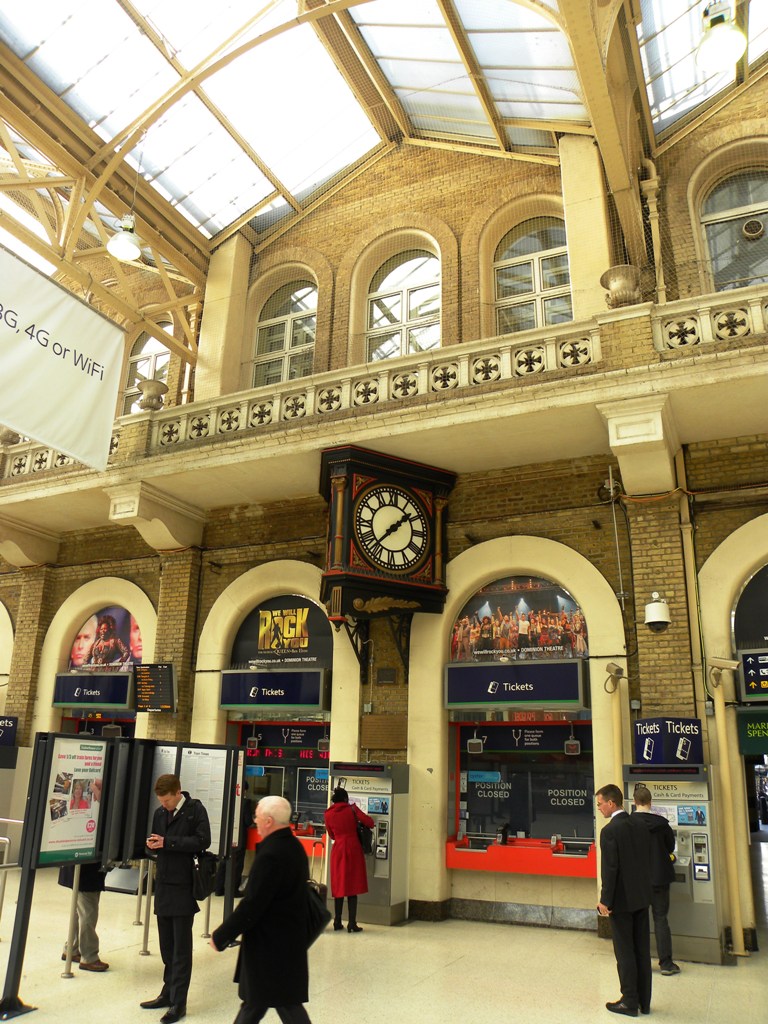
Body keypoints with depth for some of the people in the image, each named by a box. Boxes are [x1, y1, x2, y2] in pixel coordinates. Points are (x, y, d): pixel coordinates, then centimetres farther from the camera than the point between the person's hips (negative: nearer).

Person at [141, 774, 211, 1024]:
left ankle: (178, 1002, 8)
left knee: (181, 947, 1)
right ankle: (168, 992, 28)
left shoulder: (195, 810, -8)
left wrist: (168, 842, -19)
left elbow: (203, 841, -17)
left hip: (184, 886, -6)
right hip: (163, 885, 6)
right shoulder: (160, 813, 9)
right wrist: (152, 846, -7)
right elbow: (157, 846, 18)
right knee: (166, 944, 15)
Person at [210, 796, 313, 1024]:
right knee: (252, 998, 20)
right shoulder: (294, 846, 4)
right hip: (288, 939, 9)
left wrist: (220, 936, -12)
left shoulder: (271, 855, -25)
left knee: (286, 1004, 3)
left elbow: (251, 905, -24)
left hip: (270, 944, -9)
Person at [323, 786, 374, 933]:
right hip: (353, 849, -2)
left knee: (338, 886, 10)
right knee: (353, 887, 2)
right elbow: (370, 823, -7)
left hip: (338, 850, 2)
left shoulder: (328, 814, 3)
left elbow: (331, 835, 14)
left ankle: (337, 922, 13)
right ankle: (352, 923, 0)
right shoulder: (351, 809, -3)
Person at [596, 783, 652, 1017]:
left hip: (622, 901, -7)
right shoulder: (640, 826, 4)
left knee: (625, 952, 4)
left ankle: (630, 1002, 13)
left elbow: (610, 869, -20)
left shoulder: (610, 831, -18)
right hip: (641, 897, 7)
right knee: (642, 951, 14)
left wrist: (605, 900, -13)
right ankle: (644, 1001, 23)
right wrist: (643, 889, 17)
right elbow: (647, 861, 9)